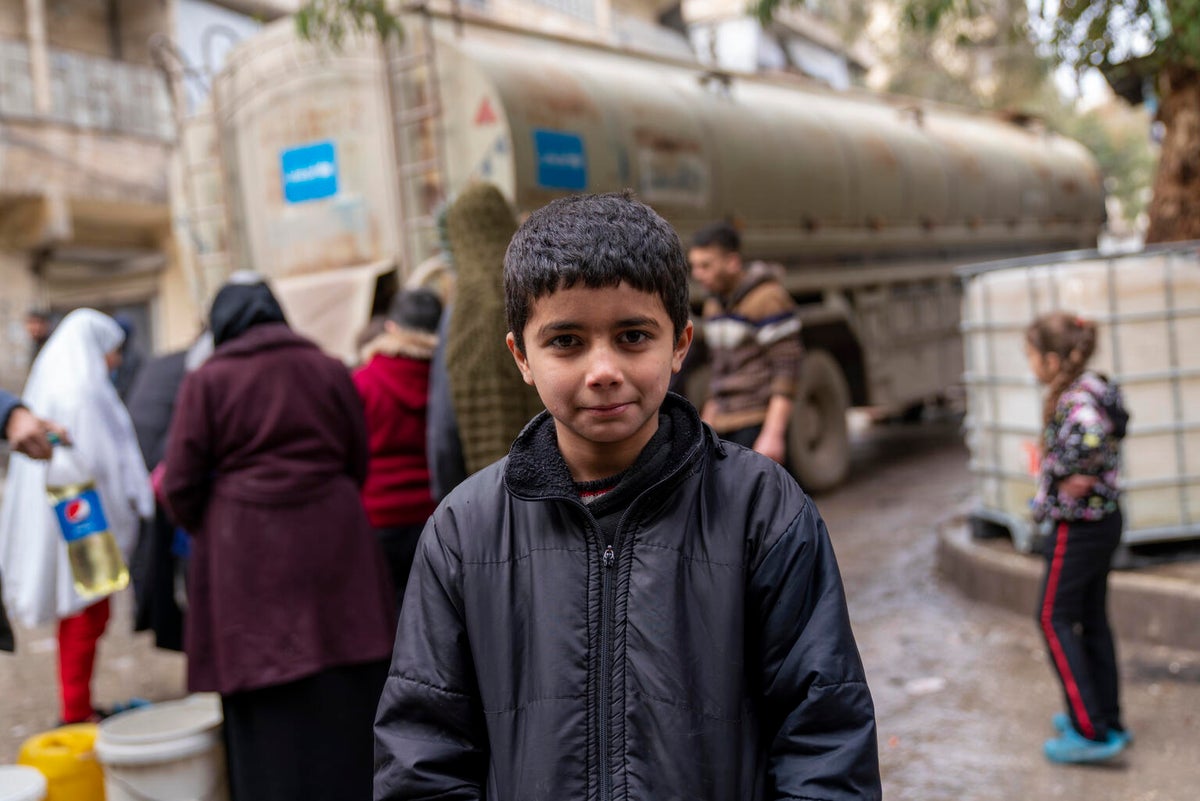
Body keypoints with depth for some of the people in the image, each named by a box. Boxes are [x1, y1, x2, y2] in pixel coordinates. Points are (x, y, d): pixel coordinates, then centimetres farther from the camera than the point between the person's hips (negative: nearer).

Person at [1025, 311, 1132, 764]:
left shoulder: (1074, 400, -23)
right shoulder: (1094, 389, 7)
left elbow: (1090, 438, -39)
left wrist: (1075, 476, -19)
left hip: (1078, 526, -10)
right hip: (1105, 519, 10)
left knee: (1055, 619, 1)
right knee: (1092, 619, 17)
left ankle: (1090, 732, 3)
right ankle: (1108, 721, 27)